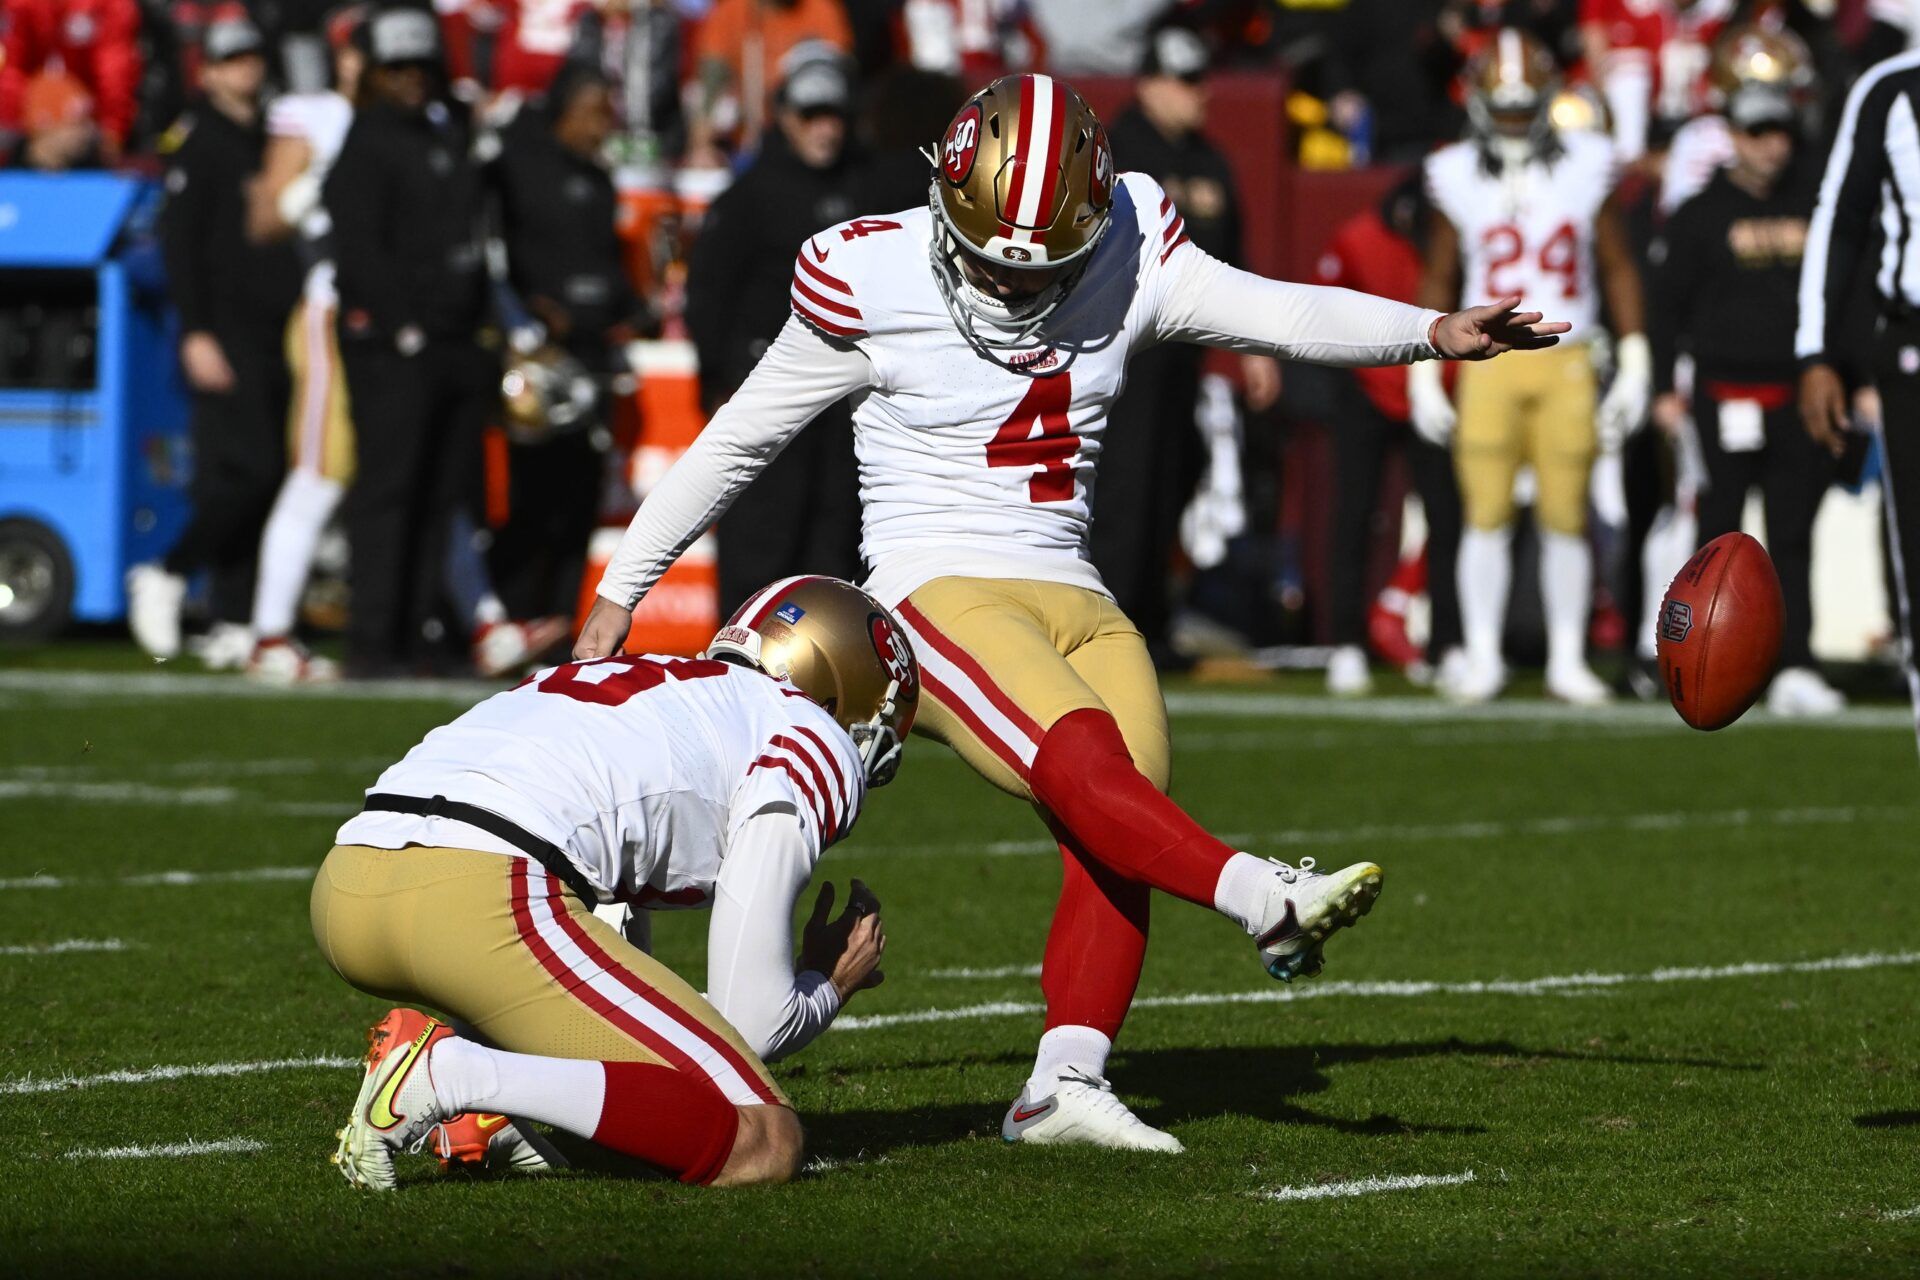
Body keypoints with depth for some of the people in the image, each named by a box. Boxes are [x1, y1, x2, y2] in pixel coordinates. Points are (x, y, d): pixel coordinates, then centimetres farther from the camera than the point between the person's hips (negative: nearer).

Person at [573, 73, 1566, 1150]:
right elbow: (739, 441, 5)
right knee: (1085, 759, -29)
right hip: (940, 598, -5)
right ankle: (1266, 901, -46)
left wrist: (1433, 331, -23)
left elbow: (1276, 313, -6)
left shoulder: (1127, 258, 4)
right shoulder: (871, 283, -5)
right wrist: (620, 593, 10)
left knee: (1115, 852, -13)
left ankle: (1065, 1085, -15)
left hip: (1074, 603, 5)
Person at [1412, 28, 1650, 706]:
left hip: (1566, 363, 0)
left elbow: (1618, 269, 8)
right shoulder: (1458, 178, 3)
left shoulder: (1585, 169, 2)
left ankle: (1567, 659, 10)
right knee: (1487, 515, -3)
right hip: (1489, 362, 0)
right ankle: (1482, 658, 5)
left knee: (1566, 517, 1)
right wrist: (1422, 372, 7)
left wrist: (1634, 364, 3)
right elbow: (1438, 280, 12)